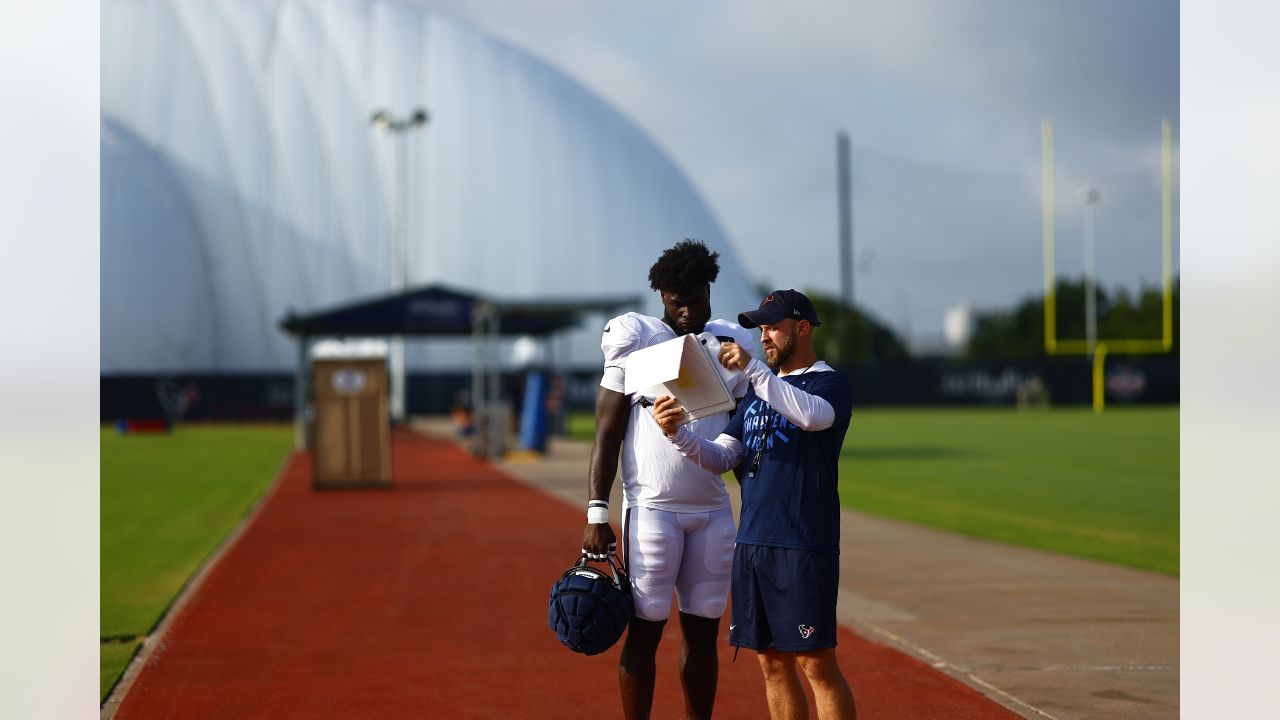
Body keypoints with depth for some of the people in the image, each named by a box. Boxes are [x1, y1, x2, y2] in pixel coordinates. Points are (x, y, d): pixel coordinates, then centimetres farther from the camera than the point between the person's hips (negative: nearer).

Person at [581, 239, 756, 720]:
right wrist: (596, 514, -9)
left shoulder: (732, 345, 10)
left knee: (703, 630, 7)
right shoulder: (633, 341, -1)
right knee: (645, 629, -3)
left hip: (713, 509, 4)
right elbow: (607, 434, -3)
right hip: (652, 507, -4)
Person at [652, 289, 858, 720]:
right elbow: (720, 458, 13)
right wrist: (677, 433, -5)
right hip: (751, 542, 7)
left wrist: (753, 368, -28)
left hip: (804, 546, -7)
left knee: (816, 663, -8)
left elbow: (811, 416, -27)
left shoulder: (829, 383, -2)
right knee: (771, 662, 10)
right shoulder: (758, 392, 19)